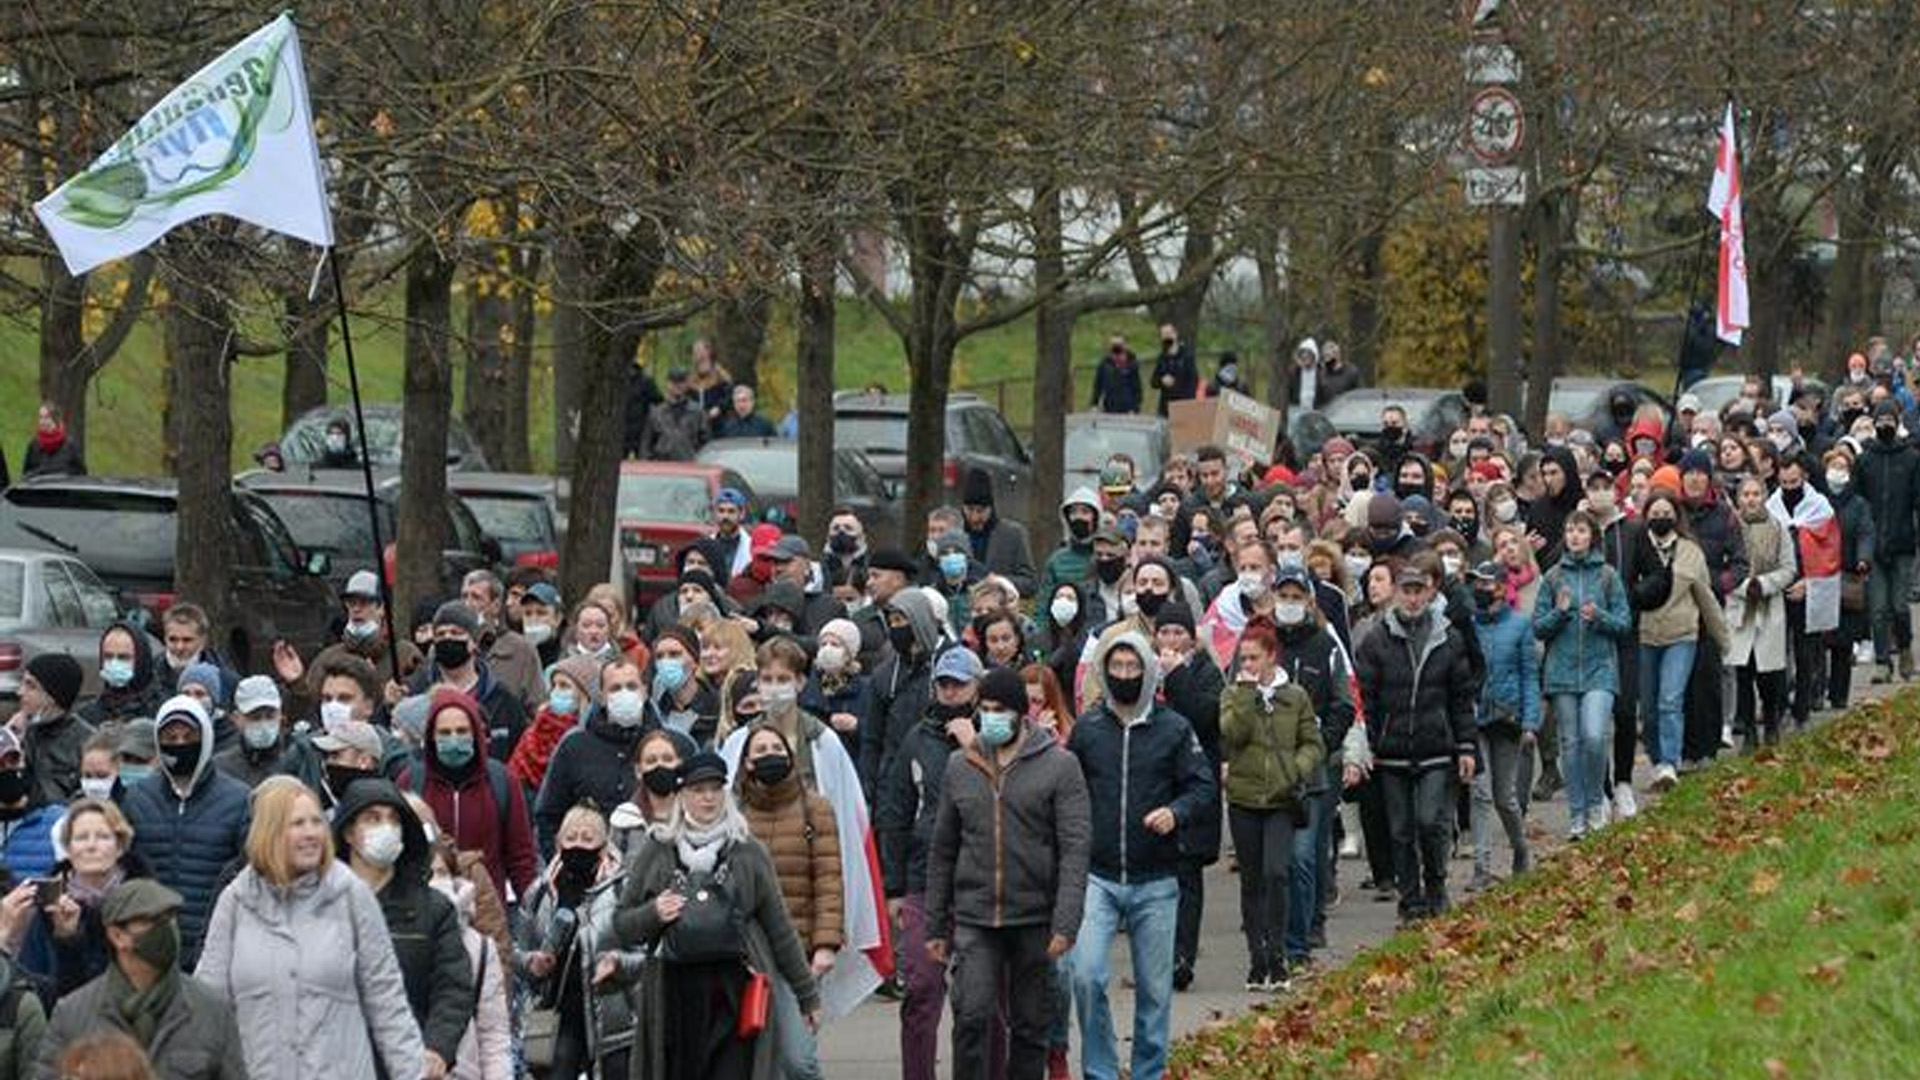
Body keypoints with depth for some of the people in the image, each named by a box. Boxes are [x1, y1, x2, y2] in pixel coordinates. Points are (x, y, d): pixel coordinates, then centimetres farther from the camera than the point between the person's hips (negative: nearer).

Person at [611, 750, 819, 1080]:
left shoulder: (748, 852, 7)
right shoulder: (656, 851, 8)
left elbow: (779, 928, 12)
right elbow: (622, 927, 13)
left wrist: (806, 993, 13)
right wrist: (653, 914, -9)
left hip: (736, 995, -1)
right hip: (675, 999, 1)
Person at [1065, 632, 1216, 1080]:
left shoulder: (1173, 728, 1)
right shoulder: (1087, 728, 5)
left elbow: (1205, 789, 2)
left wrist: (1176, 812, -18)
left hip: (1155, 881, 0)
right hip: (1097, 877, 0)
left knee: (1155, 987, 6)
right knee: (1086, 975, -14)